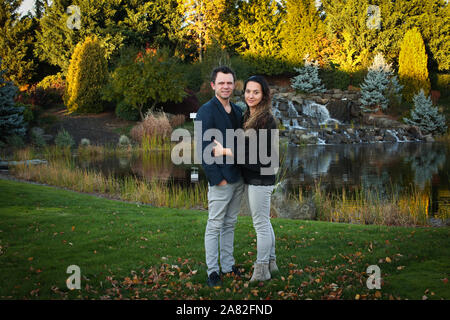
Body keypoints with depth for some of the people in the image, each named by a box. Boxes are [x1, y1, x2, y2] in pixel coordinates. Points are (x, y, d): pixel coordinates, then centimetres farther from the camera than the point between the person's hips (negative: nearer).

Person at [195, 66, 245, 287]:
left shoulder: (237, 111, 11)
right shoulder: (206, 112, -11)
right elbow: (203, 149, -15)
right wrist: (217, 178, -17)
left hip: (238, 178, 7)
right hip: (220, 180, -7)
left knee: (230, 224, 15)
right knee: (215, 226, 0)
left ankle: (228, 266, 24)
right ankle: (213, 271, 9)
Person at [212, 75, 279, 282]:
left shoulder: (266, 119, -17)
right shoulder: (248, 116, 10)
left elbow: (257, 153, -21)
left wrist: (225, 152, -19)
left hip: (261, 178, -9)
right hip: (251, 178, 10)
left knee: (261, 223, 0)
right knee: (263, 222, 18)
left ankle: (261, 269, 11)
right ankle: (271, 263, 30)